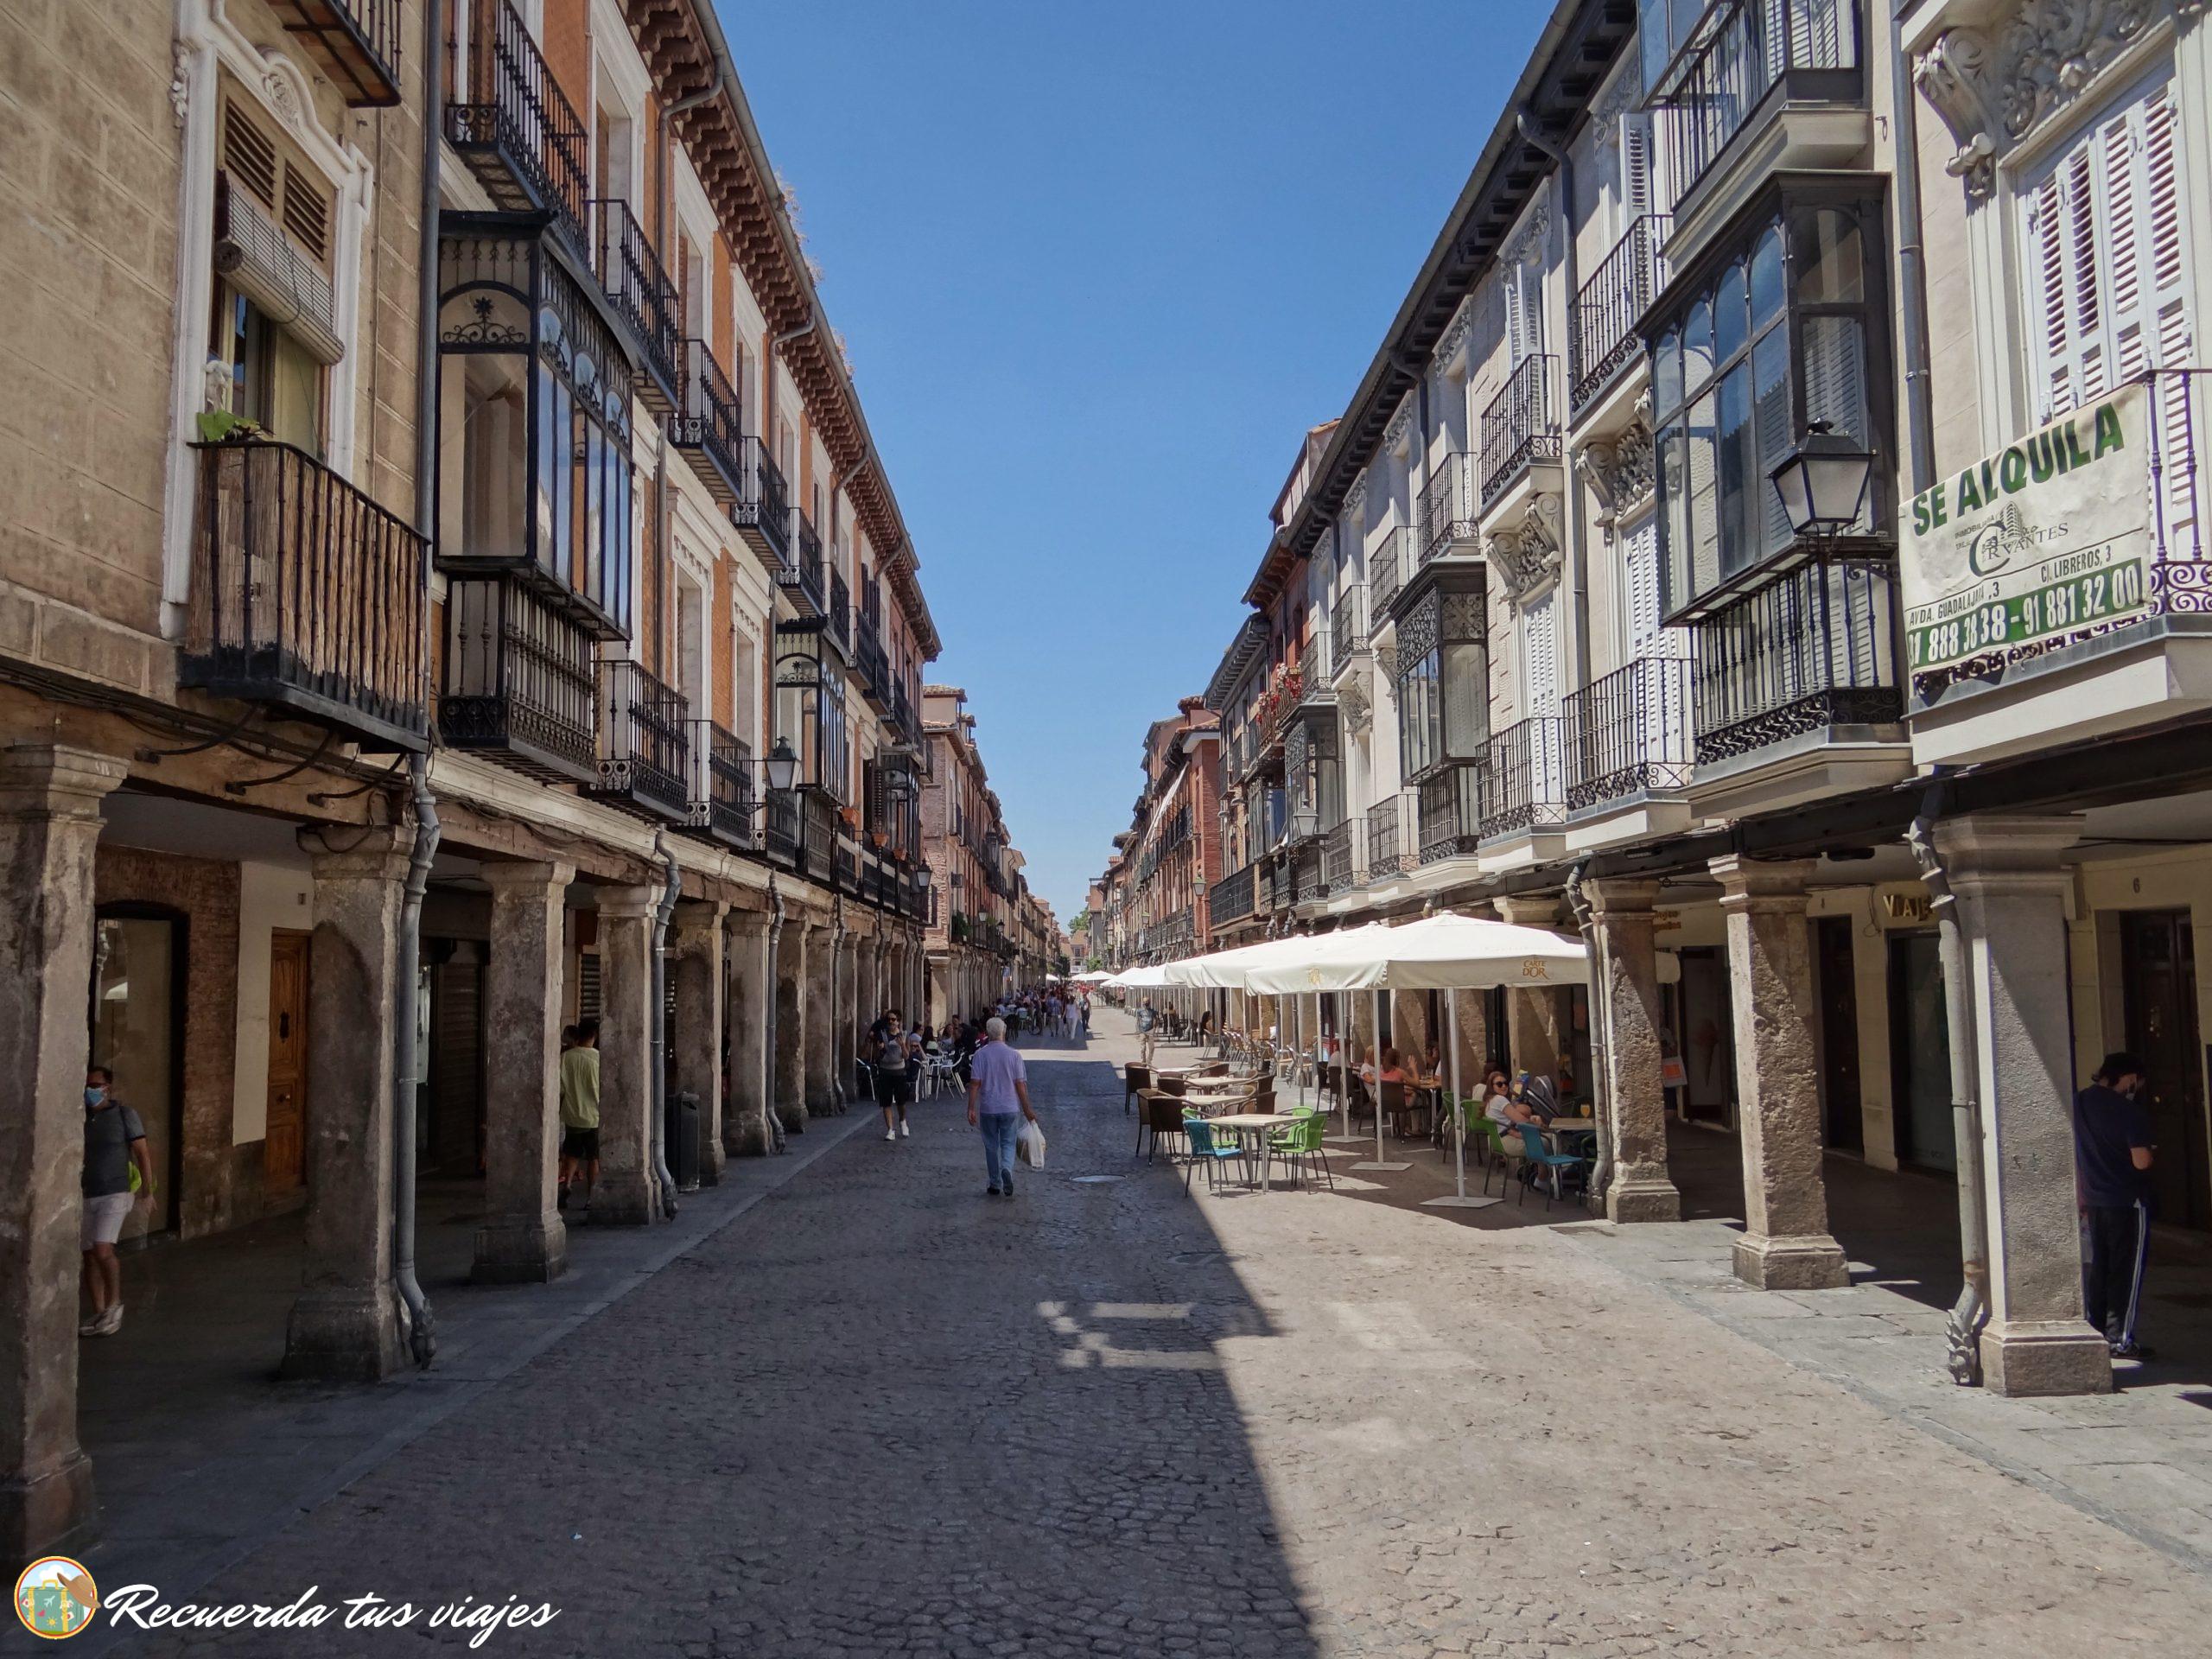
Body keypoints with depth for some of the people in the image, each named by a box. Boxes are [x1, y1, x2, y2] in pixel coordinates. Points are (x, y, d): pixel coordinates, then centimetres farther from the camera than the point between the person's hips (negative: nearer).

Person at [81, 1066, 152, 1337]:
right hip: (85, 1196, 5)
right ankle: (100, 1314, 16)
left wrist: (147, 1192, -7)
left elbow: (142, 1154, -2)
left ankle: (115, 1305, 2)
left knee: (102, 1250, -16)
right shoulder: (80, 1119, 7)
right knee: (90, 1256, 6)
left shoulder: (124, 1115, -3)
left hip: (116, 1193, -5)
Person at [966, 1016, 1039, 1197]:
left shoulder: (981, 1054, -6)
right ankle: (1007, 1168, -21)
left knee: (991, 1146, 11)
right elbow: (1020, 1084, -3)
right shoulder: (1014, 1055, -4)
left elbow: (975, 1083, -10)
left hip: (988, 1108, 0)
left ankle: (995, 1186, 16)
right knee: (1008, 1143, 9)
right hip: (1010, 1107, 0)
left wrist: (971, 1109, -6)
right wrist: (1027, 1109, 4)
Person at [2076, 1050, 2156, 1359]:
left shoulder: (2078, 1105, 6)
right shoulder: (2130, 1111, -16)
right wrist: (2150, 1151, 2)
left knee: (2095, 1270, 13)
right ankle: (2121, 1340, 4)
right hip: (2128, 1202, -6)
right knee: (2126, 1272, 2)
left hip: (2094, 1202, 6)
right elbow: (2141, 1161, -21)